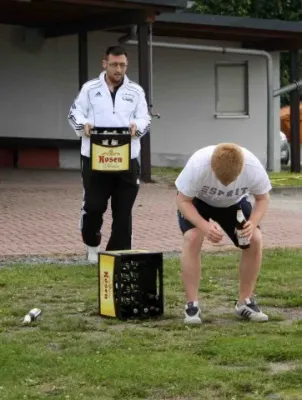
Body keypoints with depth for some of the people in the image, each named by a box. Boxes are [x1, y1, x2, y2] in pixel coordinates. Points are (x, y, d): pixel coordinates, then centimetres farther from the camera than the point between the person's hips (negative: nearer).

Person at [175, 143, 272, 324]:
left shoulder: (253, 167, -34)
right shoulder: (198, 165, -39)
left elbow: (263, 198, -16)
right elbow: (183, 201, -27)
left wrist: (253, 223, -35)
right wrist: (204, 226, -43)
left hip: (235, 202, 2)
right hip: (197, 201, -2)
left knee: (255, 240, -17)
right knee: (192, 238, -27)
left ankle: (245, 302, 0)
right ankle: (192, 305, -17)